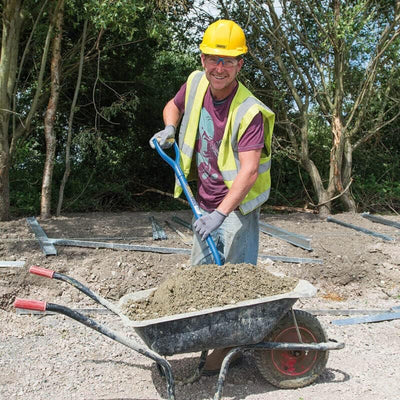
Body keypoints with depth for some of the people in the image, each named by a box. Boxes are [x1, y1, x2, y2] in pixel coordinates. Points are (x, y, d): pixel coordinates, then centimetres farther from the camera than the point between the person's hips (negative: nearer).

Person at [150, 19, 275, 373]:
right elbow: (173, 106, 20)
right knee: (201, 271, 19)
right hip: (206, 203, 7)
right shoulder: (196, 83, -4)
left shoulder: (250, 112, -23)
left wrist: (220, 213, -39)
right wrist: (169, 129, 0)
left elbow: (249, 171, -31)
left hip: (237, 207, -7)